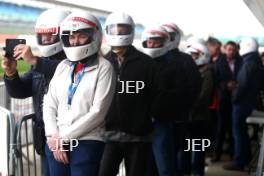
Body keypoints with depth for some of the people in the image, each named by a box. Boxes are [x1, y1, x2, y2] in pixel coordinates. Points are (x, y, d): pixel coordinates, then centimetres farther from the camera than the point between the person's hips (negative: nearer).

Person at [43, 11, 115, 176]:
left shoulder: (103, 68, -4)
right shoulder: (62, 66, 12)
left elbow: (98, 112, -10)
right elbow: (49, 105, 11)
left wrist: (63, 138, -9)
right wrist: (53, 137, -4)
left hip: (87, 143, -5)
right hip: (56, 144, 5)